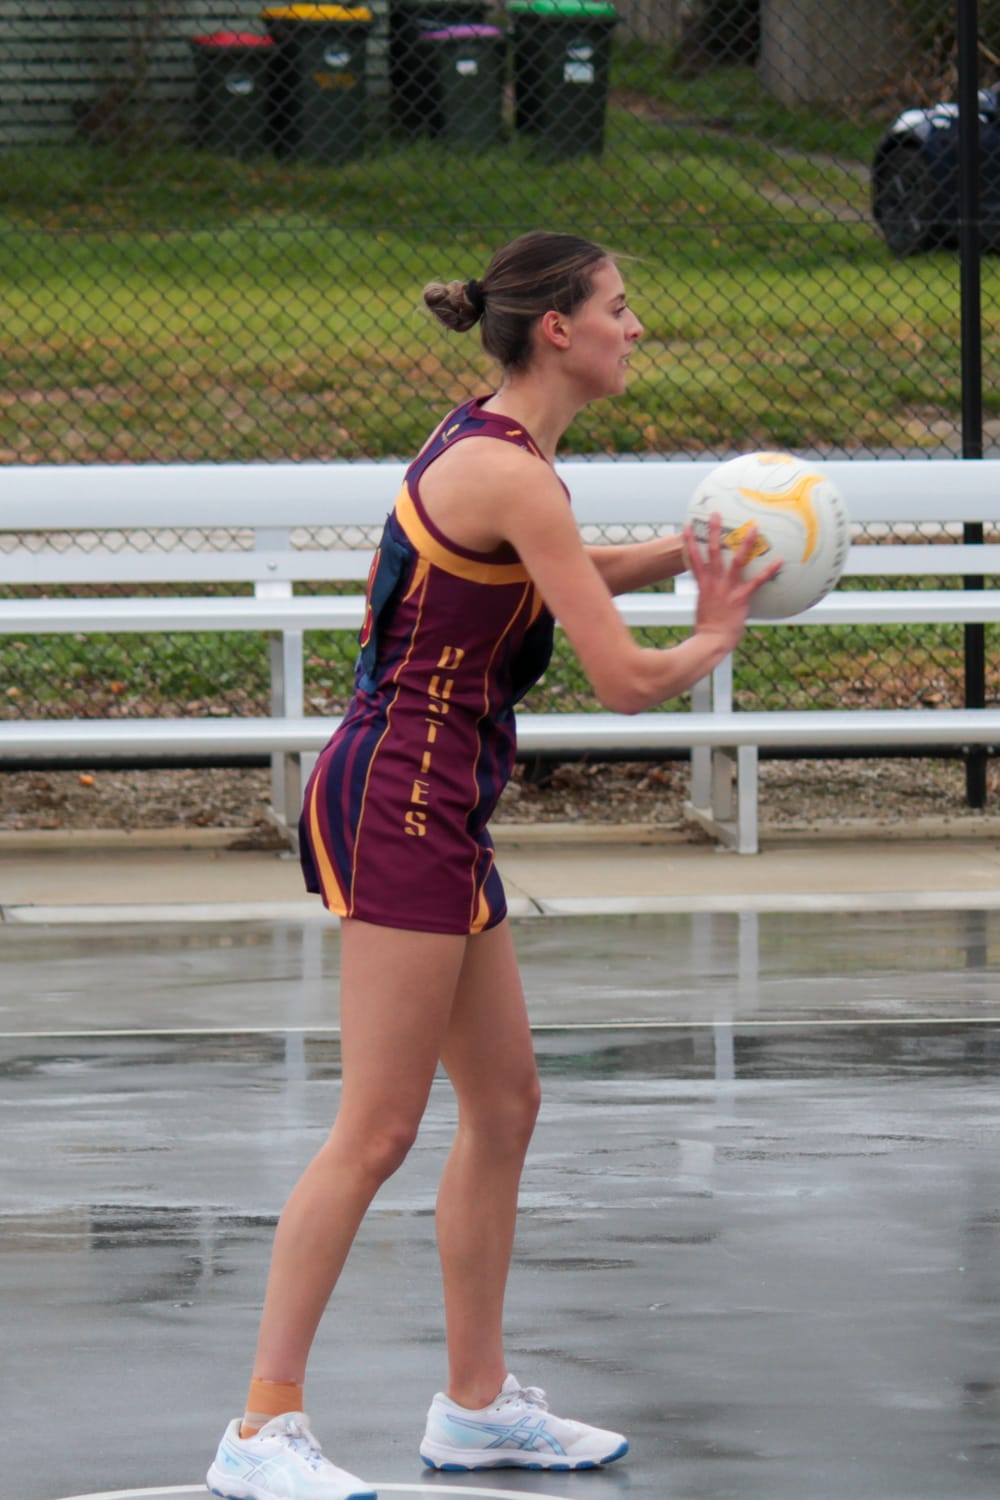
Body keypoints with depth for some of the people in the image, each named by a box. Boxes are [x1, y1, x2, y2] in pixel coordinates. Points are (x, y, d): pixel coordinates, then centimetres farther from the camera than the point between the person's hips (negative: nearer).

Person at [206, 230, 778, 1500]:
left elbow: (558, 575, 33)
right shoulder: (509, 473, -17)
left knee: (503, 1104, 15)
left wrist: (685, 554, 15)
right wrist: (718, 633, 3)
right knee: (376, 1132, -9)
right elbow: (625, 682, -17)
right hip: (401, 800, -10)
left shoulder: (493, 447, 12)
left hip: (434, 809, 10)